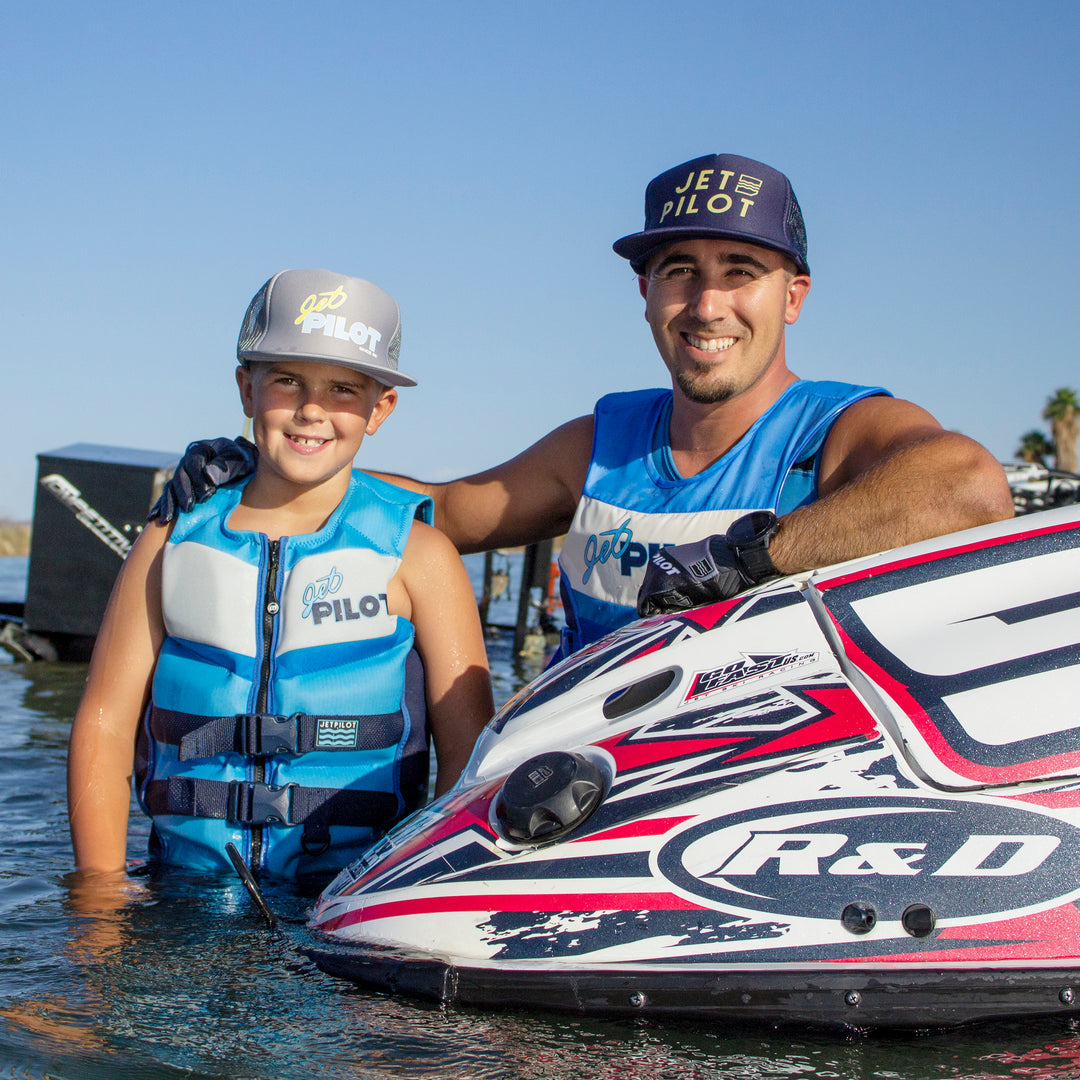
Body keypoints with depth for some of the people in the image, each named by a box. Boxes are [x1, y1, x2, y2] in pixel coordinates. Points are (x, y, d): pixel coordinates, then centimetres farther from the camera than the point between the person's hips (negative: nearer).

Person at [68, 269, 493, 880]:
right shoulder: (173, 542, 11)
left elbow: (469, 749, 0)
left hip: (358, 895, -2)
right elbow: (105, 723, 9)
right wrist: (101, 888, -1)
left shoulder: (417, 554, 4)